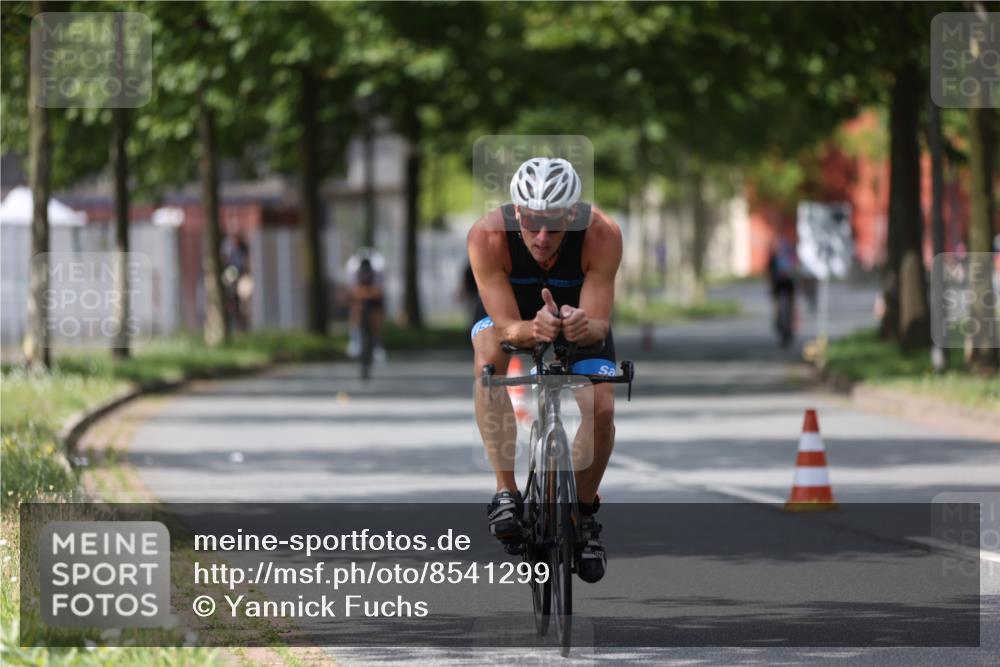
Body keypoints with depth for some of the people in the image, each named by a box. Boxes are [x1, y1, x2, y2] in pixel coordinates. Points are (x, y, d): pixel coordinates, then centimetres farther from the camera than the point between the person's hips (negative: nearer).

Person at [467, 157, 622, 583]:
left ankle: (585, 511, 6)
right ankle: (506, 492, -29)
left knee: (601, 408, -22)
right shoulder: (488, 236, -35)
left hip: (581, 322, 0)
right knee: (488, 353, -34)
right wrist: (533, 330, -57)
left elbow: (599, 324, -32)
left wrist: (583, 327, -56)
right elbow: (506, 326, -35)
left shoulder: (602, 235, -34)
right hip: (517, 317, 0)